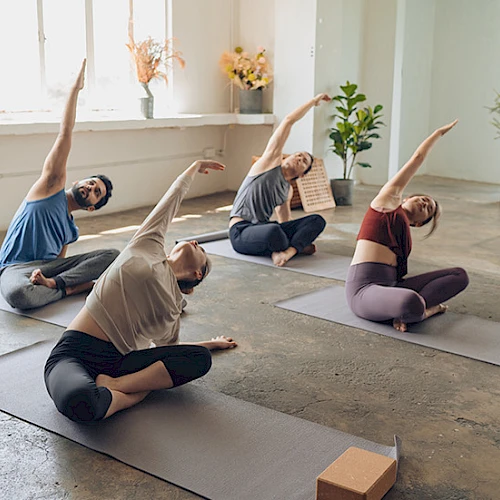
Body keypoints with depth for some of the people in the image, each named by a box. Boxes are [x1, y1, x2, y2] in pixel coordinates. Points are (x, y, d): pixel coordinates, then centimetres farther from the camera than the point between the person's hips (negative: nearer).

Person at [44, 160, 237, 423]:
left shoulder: (174, 303, 18)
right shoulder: (149, 245, 8)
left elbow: (168, 348, 31)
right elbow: (174, 196, 20)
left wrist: (212, 343, 41)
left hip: (116, 361, 6)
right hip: (73, 355, -6)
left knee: (201, 359, -15)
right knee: (79, 401, -42)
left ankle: (114, 386, -21)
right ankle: (135, 393, -13)